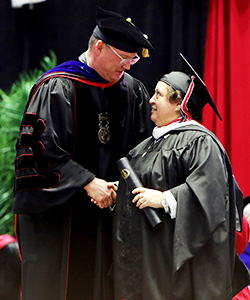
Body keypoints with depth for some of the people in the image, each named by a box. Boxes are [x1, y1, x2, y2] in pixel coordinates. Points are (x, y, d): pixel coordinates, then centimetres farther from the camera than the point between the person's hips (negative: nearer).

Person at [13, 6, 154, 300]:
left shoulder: (132, 91, 7)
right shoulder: (57, 88, -11)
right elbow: (43, 150, -16)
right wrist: (88, 182, -19)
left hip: (103, 209, 5)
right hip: (56, 214, -5)